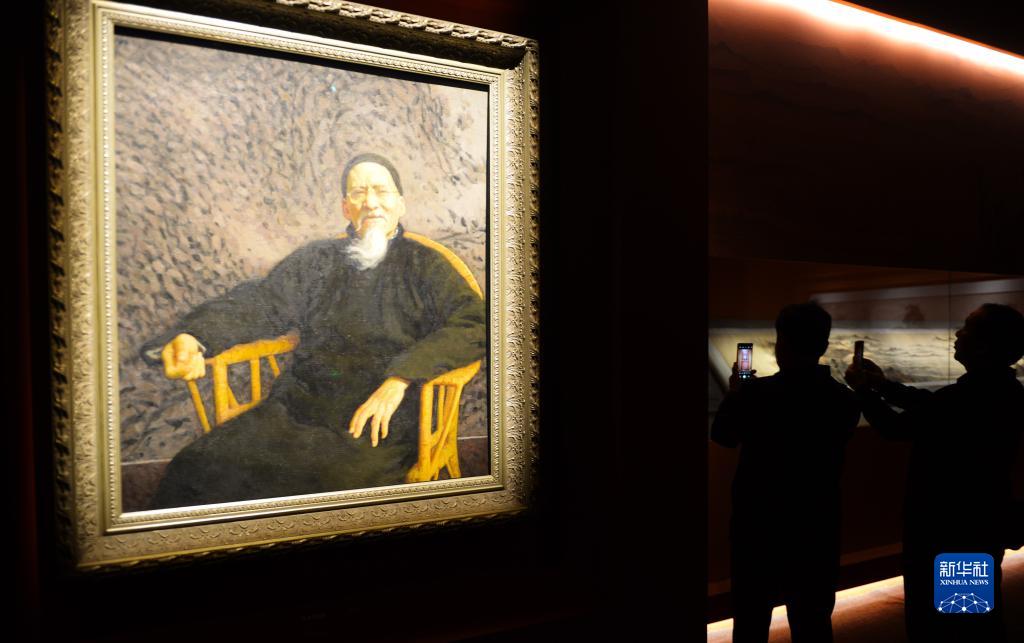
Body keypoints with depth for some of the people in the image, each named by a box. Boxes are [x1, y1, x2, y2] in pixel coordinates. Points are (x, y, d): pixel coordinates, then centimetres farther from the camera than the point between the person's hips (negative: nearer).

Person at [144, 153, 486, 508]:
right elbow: (260, 303, 10)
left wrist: (400, 377, -18)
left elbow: (474, 325, -5)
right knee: (194, 467, -18)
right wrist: (191, 336, -11)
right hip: (296, 408, 4)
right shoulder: (316, 259, 20)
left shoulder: (424, 264, 8)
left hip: (379, 422, -3)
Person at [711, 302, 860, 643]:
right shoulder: (843, 399, -7)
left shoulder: (756, 392, -17)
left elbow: (722, 435, 2)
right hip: (817, 527, 3)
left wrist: (734, 394, 19)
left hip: (759, 525, -3)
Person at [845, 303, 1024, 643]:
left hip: (947, 528, -8)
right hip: (984, 523, 8)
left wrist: (865, 391, -1)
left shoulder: (968, 399, -30)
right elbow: (932, 404, 11)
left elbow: (896, 427, -16)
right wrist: (883, 385, 15)